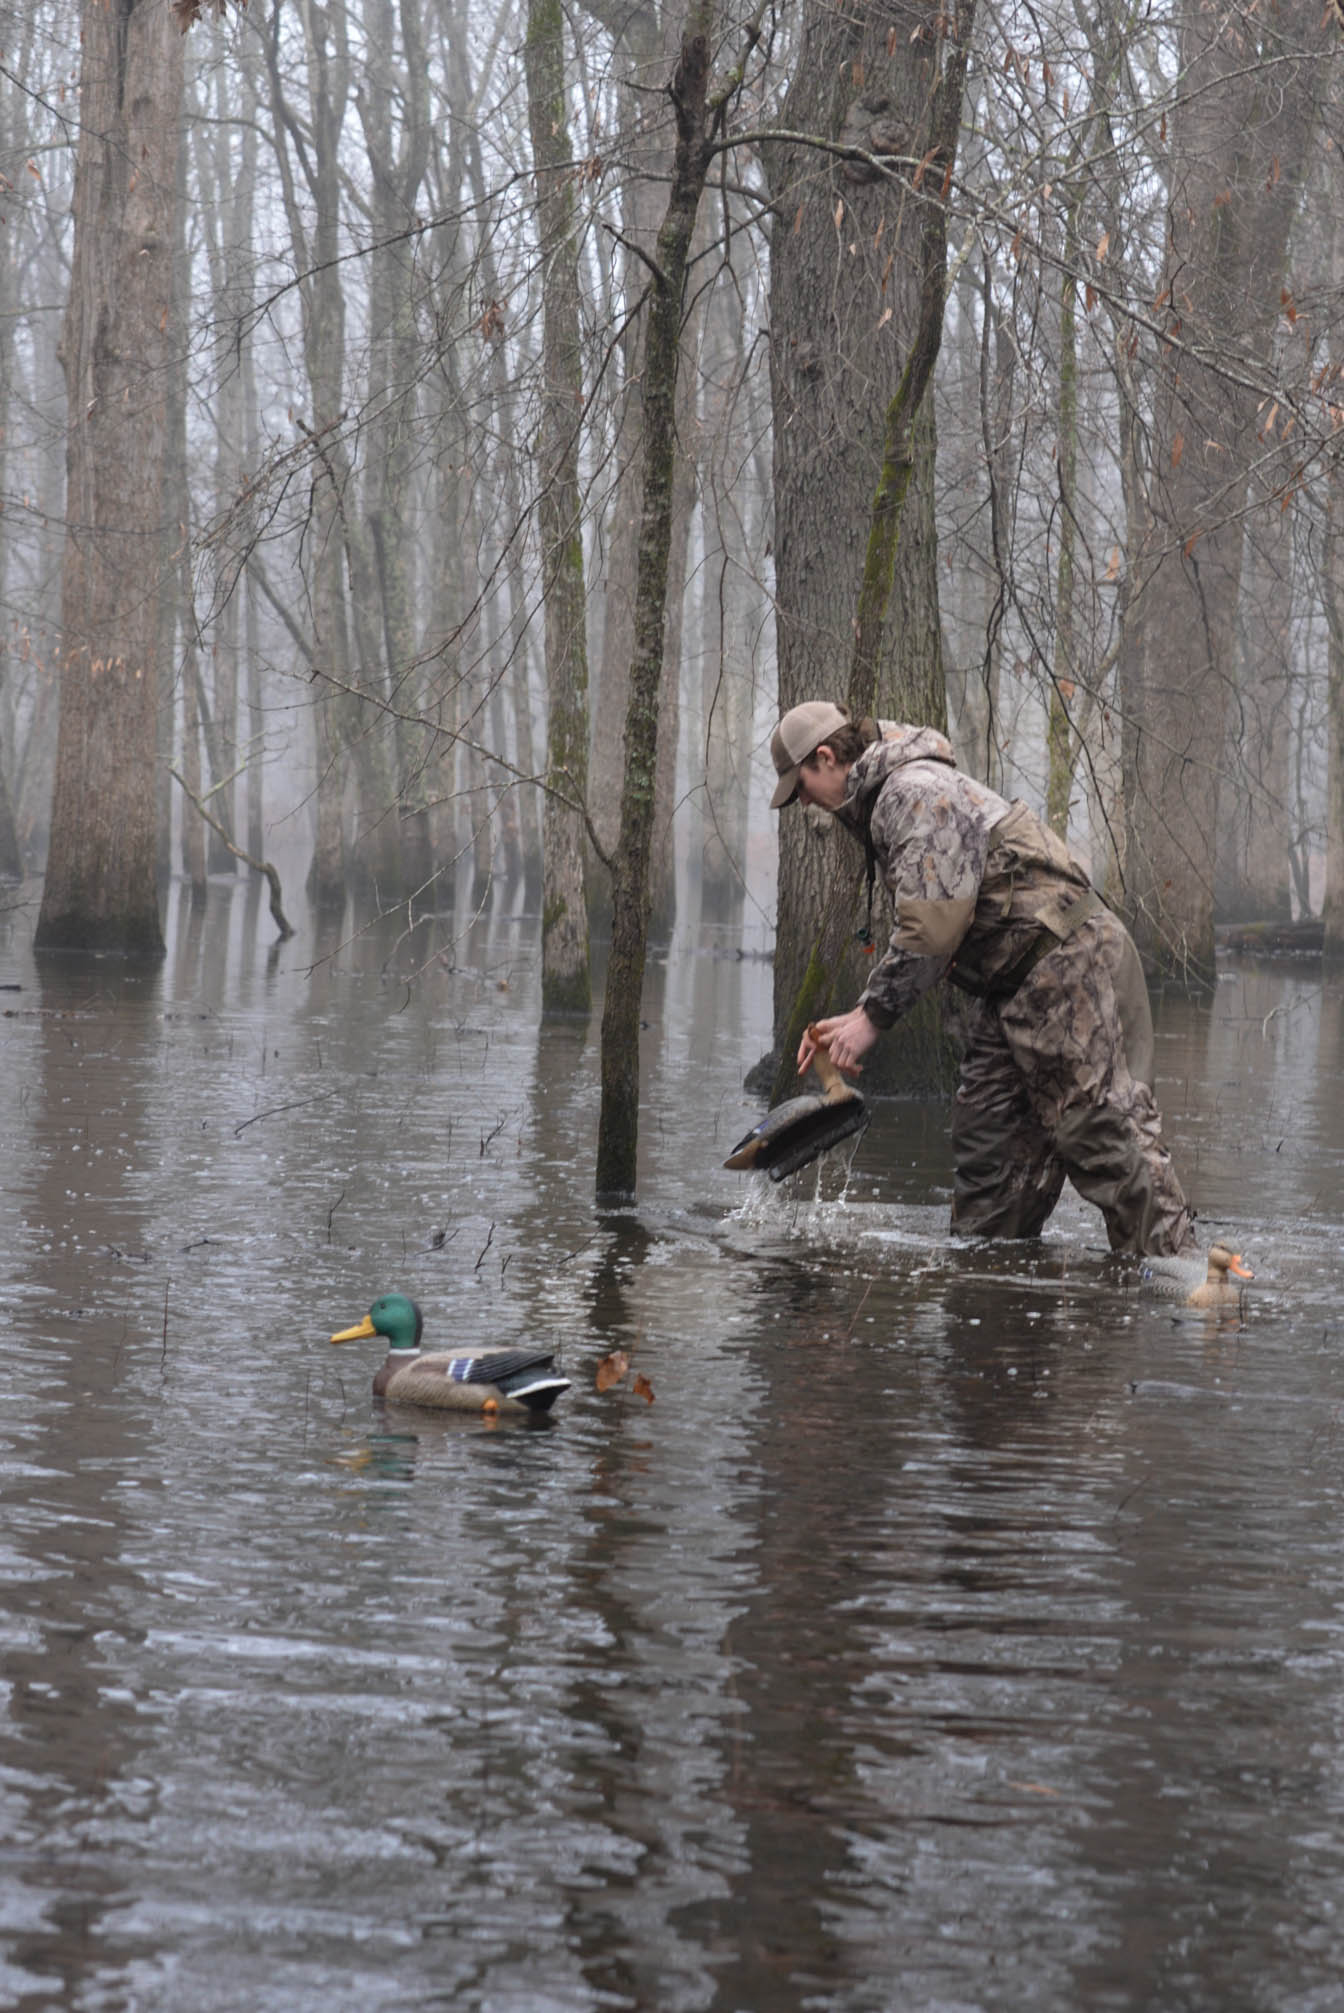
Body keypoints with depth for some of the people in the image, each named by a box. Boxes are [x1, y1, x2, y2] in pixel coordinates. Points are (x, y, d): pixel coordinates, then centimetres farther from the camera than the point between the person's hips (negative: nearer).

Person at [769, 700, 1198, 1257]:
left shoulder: (915, 793, -14)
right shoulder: (885, 802, 19)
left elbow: (931, 931, -20)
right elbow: (914, 935, 21)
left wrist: (873, 1015, -12)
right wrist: (856, 1017, 12)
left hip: (1066, 960, -11)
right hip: (1014, 984, 11)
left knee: (1102, 1133, -12)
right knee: (988, 1138, 9)